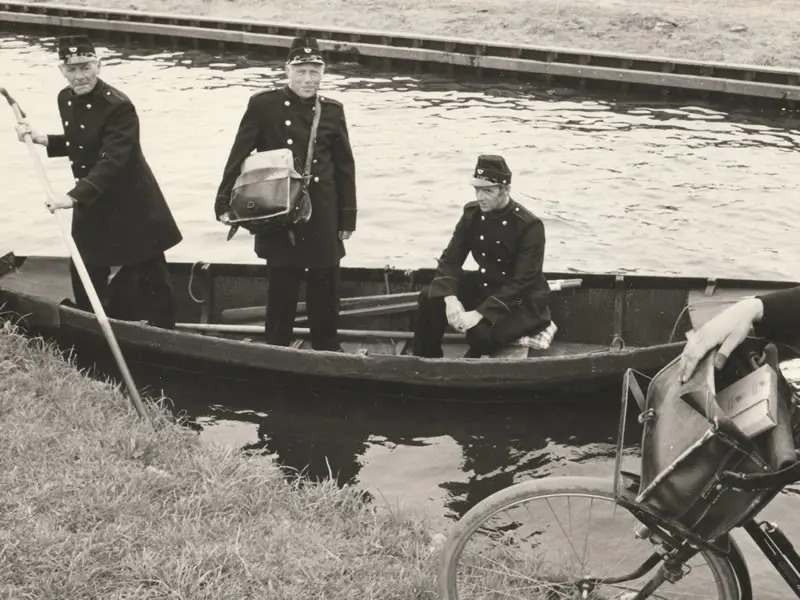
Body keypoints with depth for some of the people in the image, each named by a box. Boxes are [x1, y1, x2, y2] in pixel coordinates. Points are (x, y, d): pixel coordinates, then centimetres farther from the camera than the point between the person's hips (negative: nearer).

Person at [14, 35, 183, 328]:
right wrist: (43, 139, 3)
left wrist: (74, 195, -40)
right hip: (91, 206, 8)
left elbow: (112, 161, -32)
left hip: (131, 208, -8)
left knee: (151, 281, 2)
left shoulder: (119, 106, -23)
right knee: (84, 279, 16)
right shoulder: (65, 99, 2)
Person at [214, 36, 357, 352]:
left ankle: (327, 352, 22)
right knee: (282, 288, 3)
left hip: (322, 217, 3)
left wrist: (347, 218, 6)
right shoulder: (264, 105, -3)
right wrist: (225, 202, -10)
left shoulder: (332, 110, 5)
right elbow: (239, 155, -4)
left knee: (325, 289, 8)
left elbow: (345, 167, 8)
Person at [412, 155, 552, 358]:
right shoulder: (472, 214, -4)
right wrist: (450, 298, -23)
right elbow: (450, 259, -3)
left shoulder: (529, 226, -22)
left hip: (522, 300, -6)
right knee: (430, 298, -13)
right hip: (483, 286, 6)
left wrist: (480, 313, -33)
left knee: (482, 332, -33)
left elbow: (522, 283, -25)